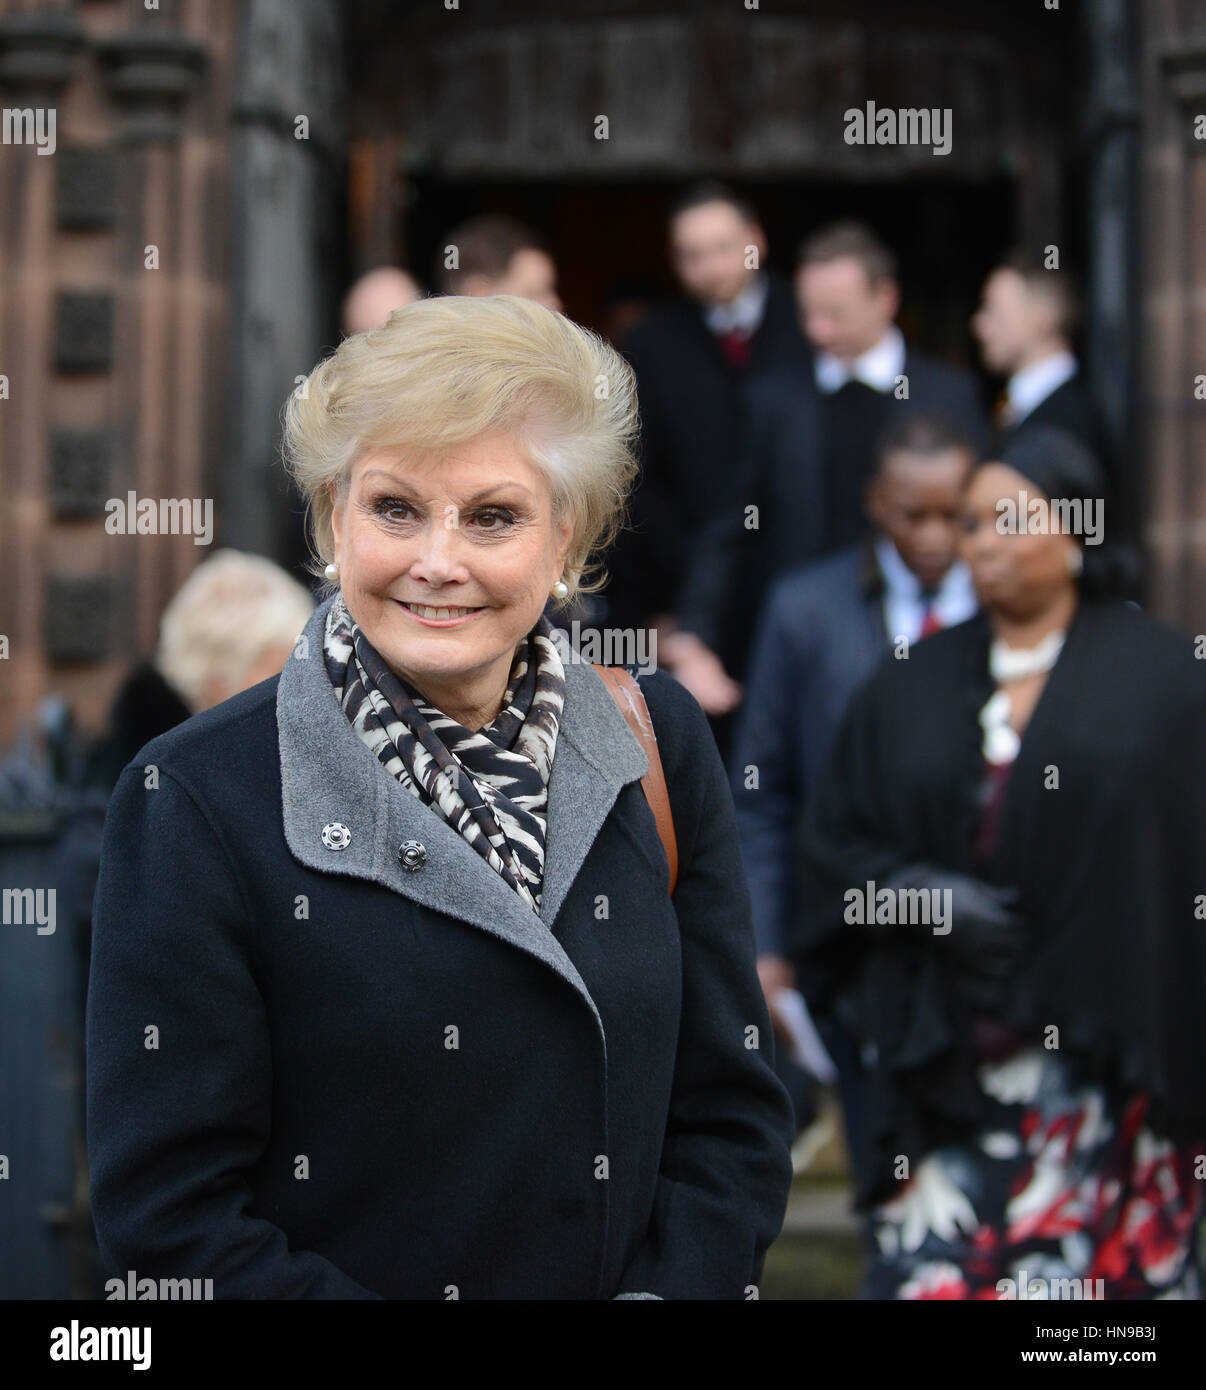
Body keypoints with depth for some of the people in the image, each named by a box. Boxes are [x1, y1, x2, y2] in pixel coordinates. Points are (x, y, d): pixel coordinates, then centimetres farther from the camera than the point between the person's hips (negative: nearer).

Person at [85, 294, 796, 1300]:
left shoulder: (662, 749, -5)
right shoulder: (194, 797, -16)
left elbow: (734, 1114, -3)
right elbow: (169, 1215, -17)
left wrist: (667, 1291, -20)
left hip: (641, 1280, 3)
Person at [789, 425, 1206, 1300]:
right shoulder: (916, 687, 11)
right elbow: (837, 842, 11)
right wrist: (918, 895, -9)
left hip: (1101, 1056, -2)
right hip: (944, 1061, 2)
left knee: (1092, 1266, -2)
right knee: (934, 1266, -7)